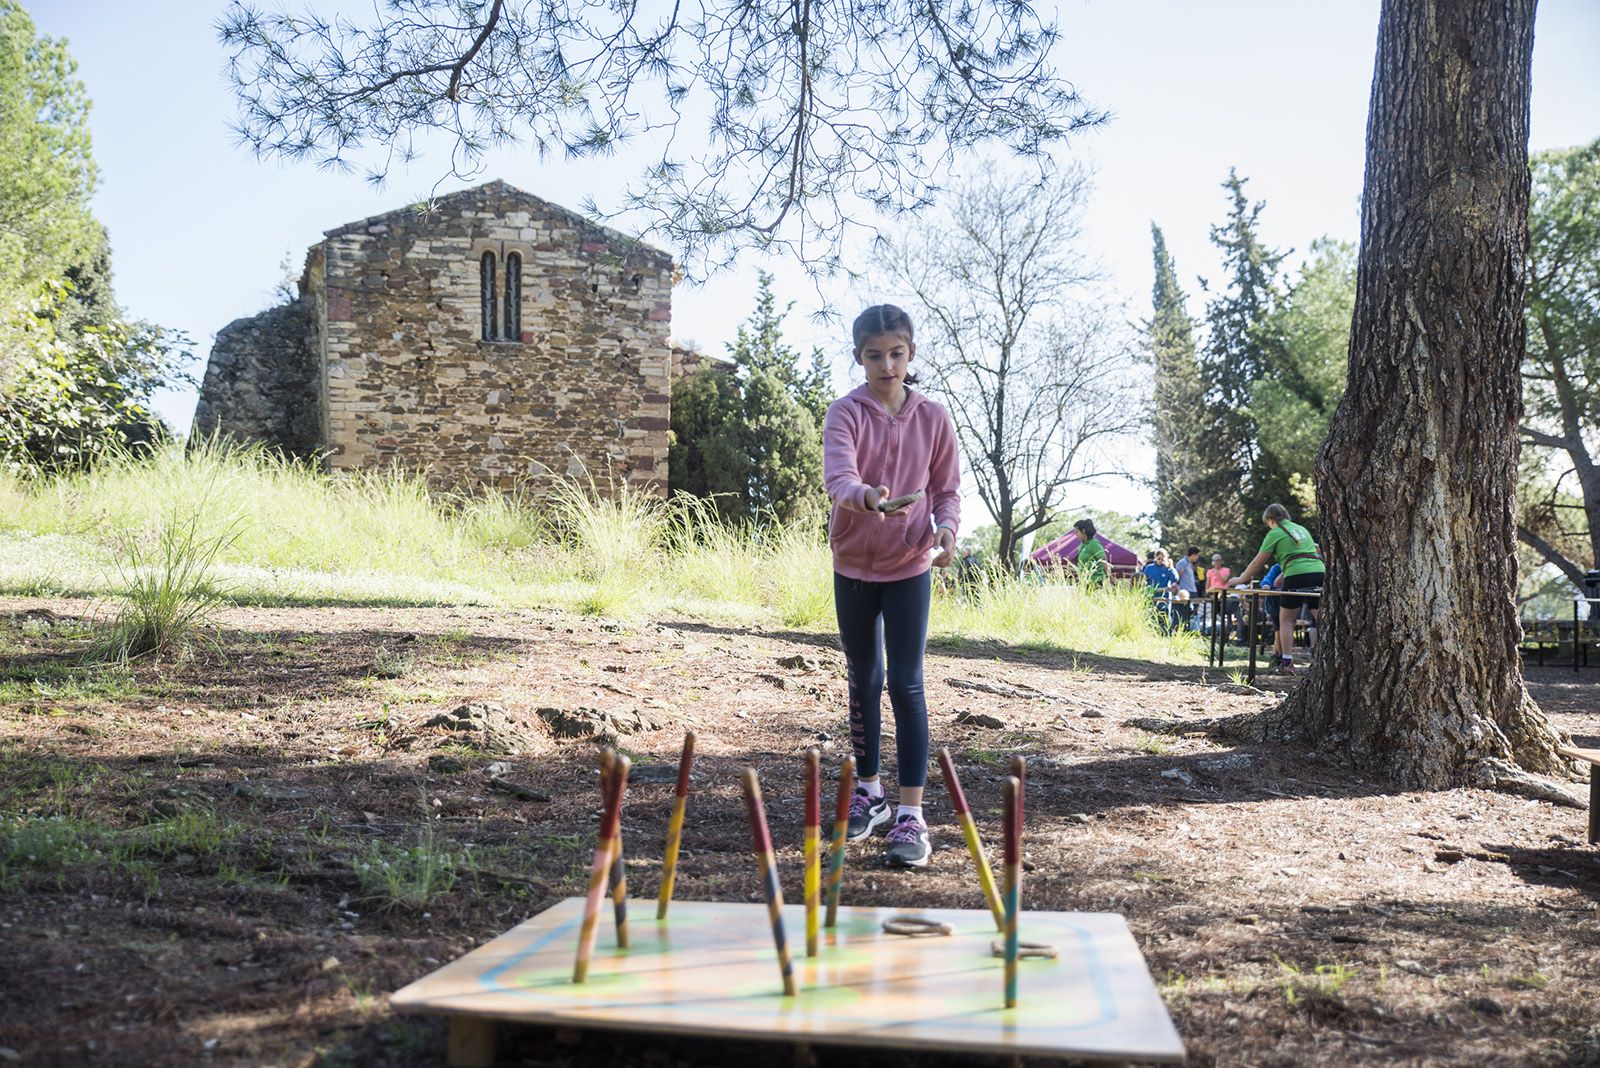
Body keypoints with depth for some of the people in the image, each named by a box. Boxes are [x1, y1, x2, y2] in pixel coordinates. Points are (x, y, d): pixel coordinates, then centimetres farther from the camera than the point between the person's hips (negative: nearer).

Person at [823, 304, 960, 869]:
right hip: (853, 565, 1)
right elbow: (837, 472, -28)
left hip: (910, 567, -1)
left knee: (906, 685, -7)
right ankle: (868, 792, 30)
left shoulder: (933, 418, -3)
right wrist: (864, 495, -50)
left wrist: (946, 529, -17)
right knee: (864, 680, 14)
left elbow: (947, 488, 4)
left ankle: (912, 815, -4)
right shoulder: (845, 413, -9)